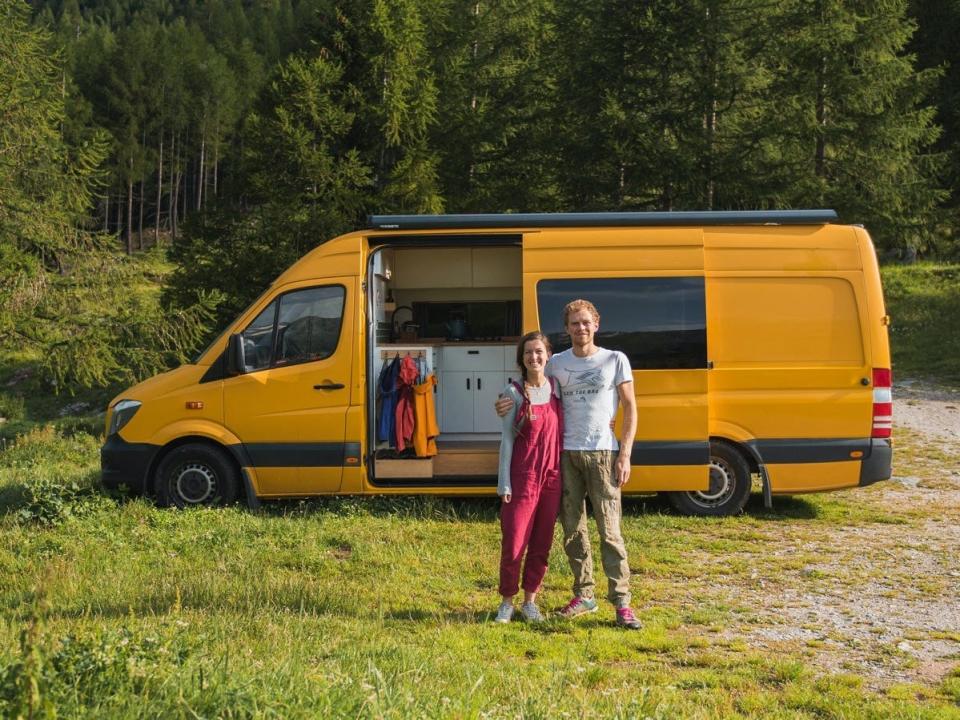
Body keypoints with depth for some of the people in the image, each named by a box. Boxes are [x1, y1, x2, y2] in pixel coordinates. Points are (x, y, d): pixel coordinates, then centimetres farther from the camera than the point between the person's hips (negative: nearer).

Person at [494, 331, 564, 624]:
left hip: (552, 478, 4)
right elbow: (507, 439, -4)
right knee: (514, 543, -1)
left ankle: (530, 602, 21)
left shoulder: (556, 388, 6)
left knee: (542, 544, 9)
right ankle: (507, 602, 15)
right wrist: (504, 484, -8)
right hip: (523, 478, -4)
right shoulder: (514, 393, -5)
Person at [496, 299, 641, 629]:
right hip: (567, 453, 3)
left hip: (603, 453, -3)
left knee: (609, 528, -6)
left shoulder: (615, 360, 2)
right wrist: (510, 402, -8)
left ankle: (622, 602, -3)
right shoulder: (557, 363, 8)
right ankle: (584, 595, 20)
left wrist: (625, 454, -5)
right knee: (573, 528, 8)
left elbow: (630, 409, 2)